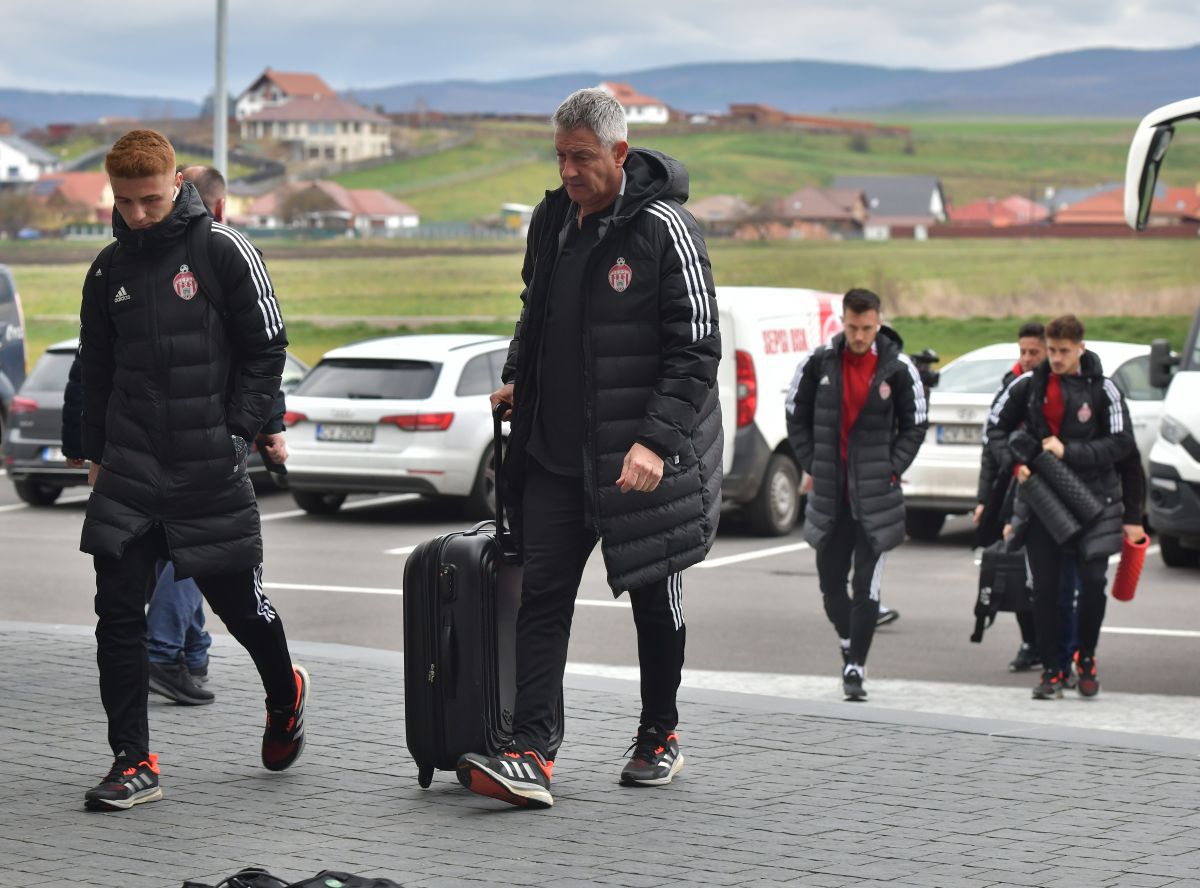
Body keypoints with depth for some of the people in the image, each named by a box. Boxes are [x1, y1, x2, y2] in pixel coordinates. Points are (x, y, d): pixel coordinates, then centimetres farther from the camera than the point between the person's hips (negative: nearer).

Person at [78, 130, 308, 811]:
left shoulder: (223, 251, -4)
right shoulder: (109, 270, 10)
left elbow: (266, 349, 0)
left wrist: (237, 434, -7)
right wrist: (97, 455, 14)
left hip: (210, 470, -3)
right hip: (128, 473, 3)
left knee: (239, 602, 8)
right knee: (119, 614, -5)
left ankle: (286, 696, 38)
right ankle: (134, 763, 0)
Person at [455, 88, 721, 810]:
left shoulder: (665, 230, -13)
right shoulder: (553, 218, 7)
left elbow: (697, 351, -16)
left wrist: (655, 440, -24)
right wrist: (517, 377, 15)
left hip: (641, 458, -5)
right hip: (555, 451, 5)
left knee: (654, 601, 10)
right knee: (544, 596, -5)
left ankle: (660, 735, 29)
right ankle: (531, 758, -11)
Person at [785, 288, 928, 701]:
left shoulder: (898, 368, -4)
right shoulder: (818, 363, -1)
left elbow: (914, 427, 4)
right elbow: (797, 418, 9)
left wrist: (890, 472, -5)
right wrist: (812, 467, 2)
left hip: (875, 495, -2)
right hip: (829, 493, 3)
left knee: (867, 586, -6)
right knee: (830, 582, 10)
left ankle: (855, 669, -1)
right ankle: (851, 648, 32)